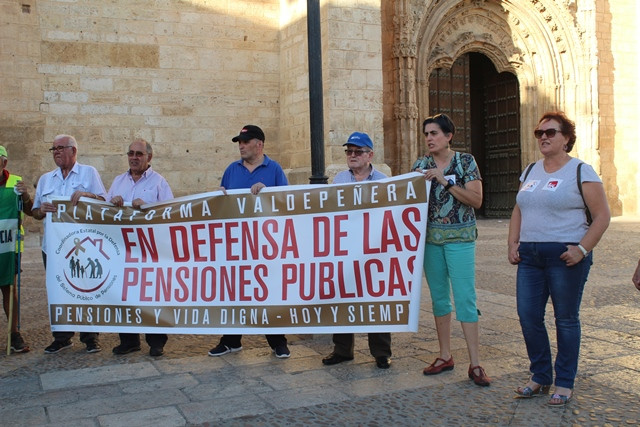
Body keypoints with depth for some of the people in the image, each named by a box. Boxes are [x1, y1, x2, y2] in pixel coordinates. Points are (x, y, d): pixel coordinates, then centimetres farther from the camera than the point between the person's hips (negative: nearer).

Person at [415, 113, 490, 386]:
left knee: (465, 298, -8)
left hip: (459, 238, -4)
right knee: (439, 298, 9)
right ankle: (445, 356, 20)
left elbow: (476, 200, -11)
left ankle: (475, 364, -2)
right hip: (430, 237, 4)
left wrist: (445, 181, -17)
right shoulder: (421, 165, 8)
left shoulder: (466, 161, -3)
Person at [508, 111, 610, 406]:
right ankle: (540, 378, 21)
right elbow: (518, 211, 20)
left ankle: (564, 383, 16)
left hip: (565, 256, -5)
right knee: (528, 316, 4)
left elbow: (602, 216, -6)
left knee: (566, 319, 3)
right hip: (530, 256, 6)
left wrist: (582, 249, -16)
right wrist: (513, 243, 7)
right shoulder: (530, 171, 15)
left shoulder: (581, 171, -3)